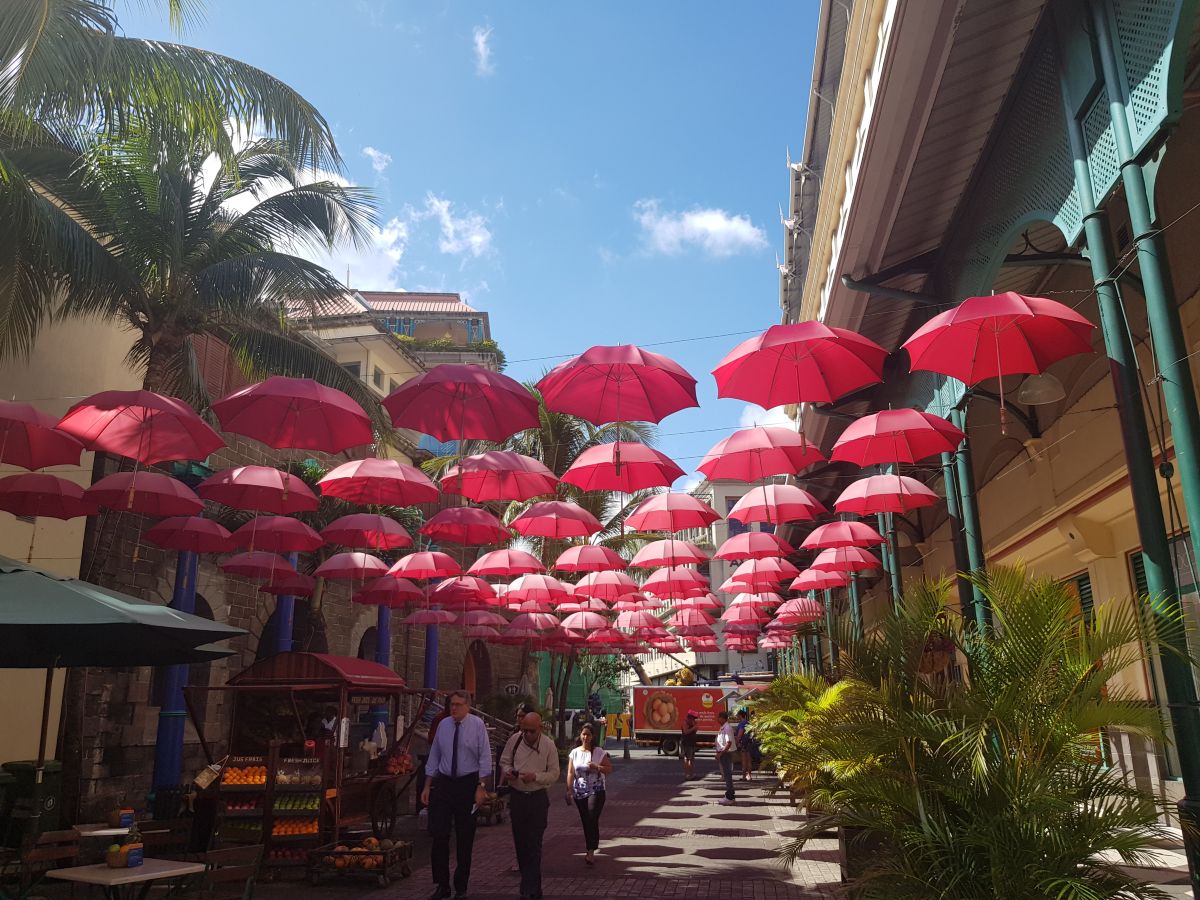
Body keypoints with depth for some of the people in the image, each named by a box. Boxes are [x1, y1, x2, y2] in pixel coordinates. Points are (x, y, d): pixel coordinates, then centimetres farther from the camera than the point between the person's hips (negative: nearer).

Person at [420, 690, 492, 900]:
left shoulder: (477, 725, -6)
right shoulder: (443, 725, 4)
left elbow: (485, 758, -7)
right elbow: (434, 757, 9)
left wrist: (481, 787, -13)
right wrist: (427, 786, 6)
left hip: (468, 784, -2)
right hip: (443, 783, 3)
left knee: (465, 839, 7)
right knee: (439, 835, -1)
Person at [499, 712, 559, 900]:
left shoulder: (549, 745, -9)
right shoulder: (514, 740, -4)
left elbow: (554, 774, -5)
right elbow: (504, 761, 8)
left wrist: (535, 776, -21)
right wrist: (508, 771, -14)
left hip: (538, 798, -3)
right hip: (517, 797, 3)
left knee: (534, 845, -6)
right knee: (520, 842, 11)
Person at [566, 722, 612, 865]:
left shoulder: (600, 752, -1)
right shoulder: (574, 753, 4)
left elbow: (610, 769, -1)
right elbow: (570, 773, 1)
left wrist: (597, 767, -18)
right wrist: (569, 790, -6)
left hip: (596, 791, -3)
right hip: (579, 792, 3)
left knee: (592, 820, -14)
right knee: (585, 821, 9)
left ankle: (591, 852, -16)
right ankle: (591, 846, 24)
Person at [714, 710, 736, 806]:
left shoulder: (727, 728, -18)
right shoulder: (723, 728, 13)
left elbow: (729, 742, -25)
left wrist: (721, 753, -23)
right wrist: (719, 753, 19)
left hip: (726, 754, -10)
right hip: (723, 754, 10)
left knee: (727, 775, -5)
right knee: (726, 775, 15)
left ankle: (729, 798, -2)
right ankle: (728, 796, 23)